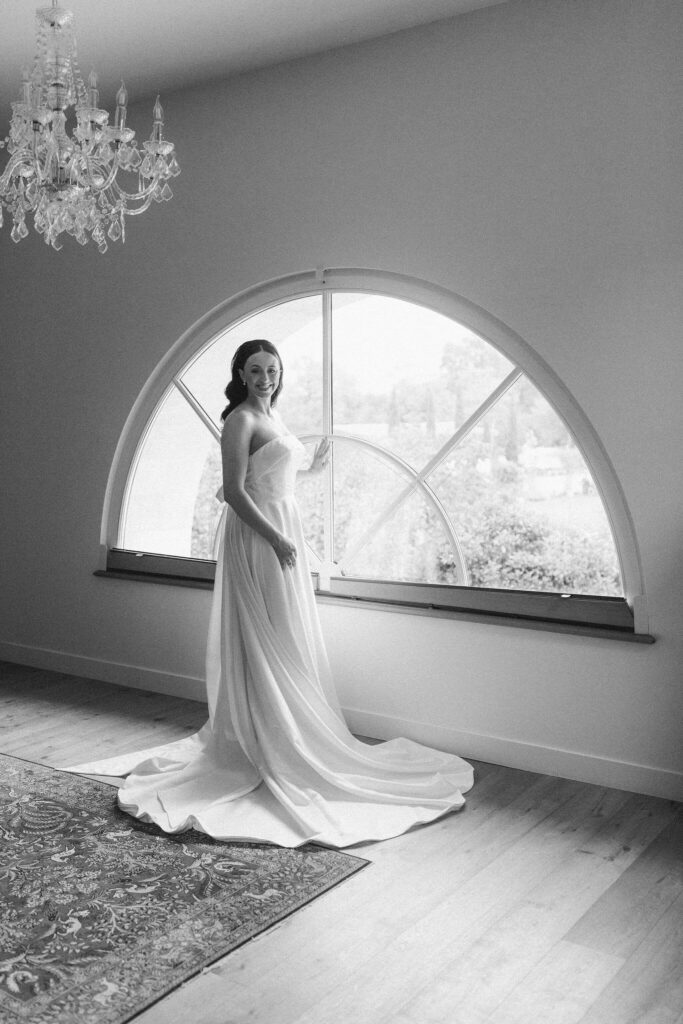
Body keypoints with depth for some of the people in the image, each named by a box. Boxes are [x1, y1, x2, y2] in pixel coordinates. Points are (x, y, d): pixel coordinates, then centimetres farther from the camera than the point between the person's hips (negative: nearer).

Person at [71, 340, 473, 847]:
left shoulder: (273, 415, 14)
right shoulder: (240, 420, -13)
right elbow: (235, 493, -19)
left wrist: (311, 467, 33)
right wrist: (274, 539, -22)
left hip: (284, 530, 9)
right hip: (256, 537, -9)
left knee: (288, 641, 15)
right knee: (265, 640, -3)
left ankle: (285, 739, 27)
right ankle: (261, 746, 7)